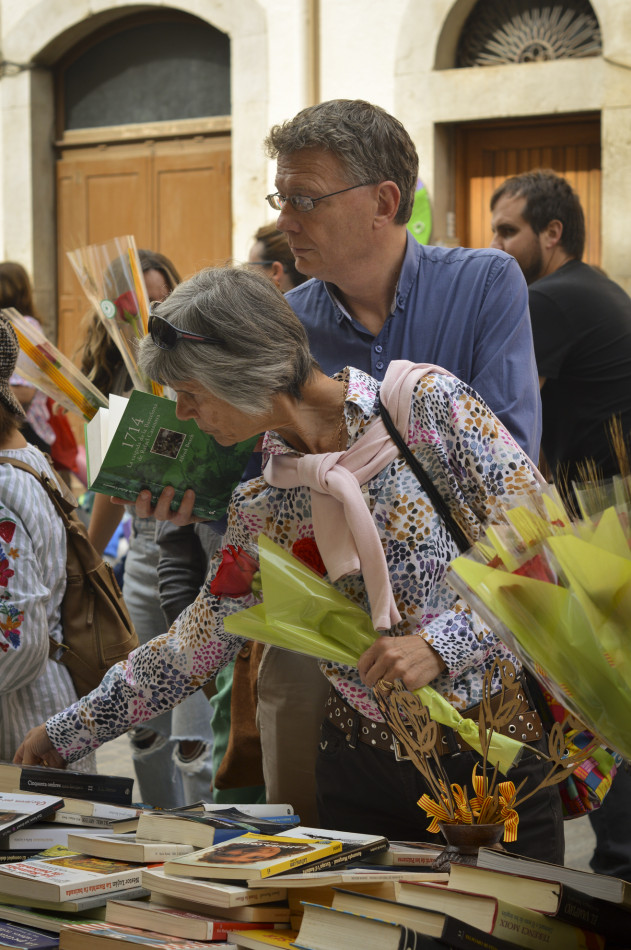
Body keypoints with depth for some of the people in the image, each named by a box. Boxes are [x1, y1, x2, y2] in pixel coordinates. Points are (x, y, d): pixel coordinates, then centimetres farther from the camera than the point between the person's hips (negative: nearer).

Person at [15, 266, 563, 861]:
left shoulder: (427, 403, -10)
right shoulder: (263, 509, 4)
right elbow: (196, 643, 13)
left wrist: (441, 644, -21)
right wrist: (66, 733, 14)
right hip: (364, 764, 4)